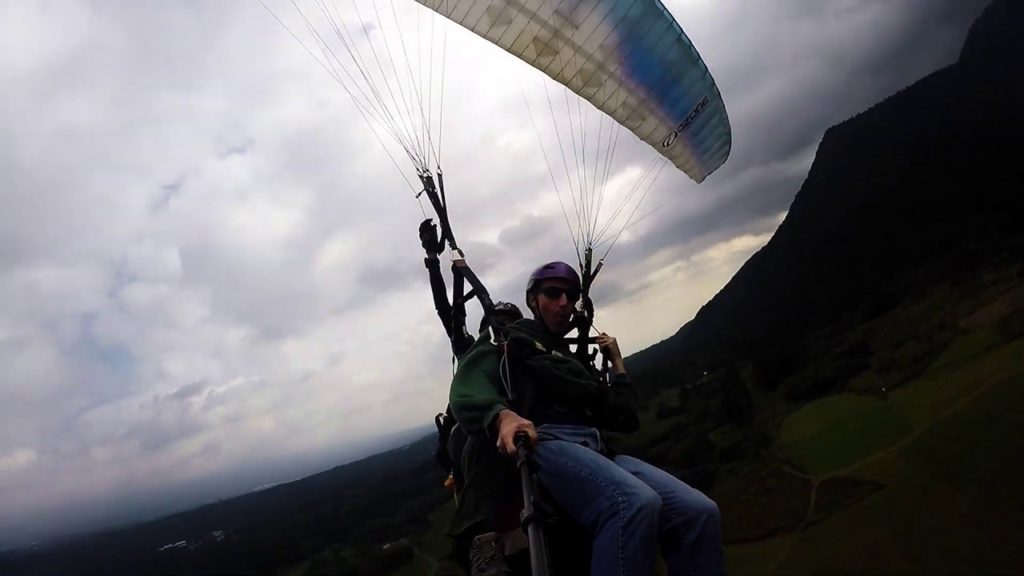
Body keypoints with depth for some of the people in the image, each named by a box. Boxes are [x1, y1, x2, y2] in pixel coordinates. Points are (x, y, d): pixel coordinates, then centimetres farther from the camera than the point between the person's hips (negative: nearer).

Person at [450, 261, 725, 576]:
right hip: (546, 444, -6)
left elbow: (627, 421, 28)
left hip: (597, 450, 6)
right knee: (636, 504, -37)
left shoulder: (577, 362, 35)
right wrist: (502, 415, -28)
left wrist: (617, 363, 27)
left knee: (698, 512, -20)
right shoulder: (509, 343, 16)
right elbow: (467, 390, -7)